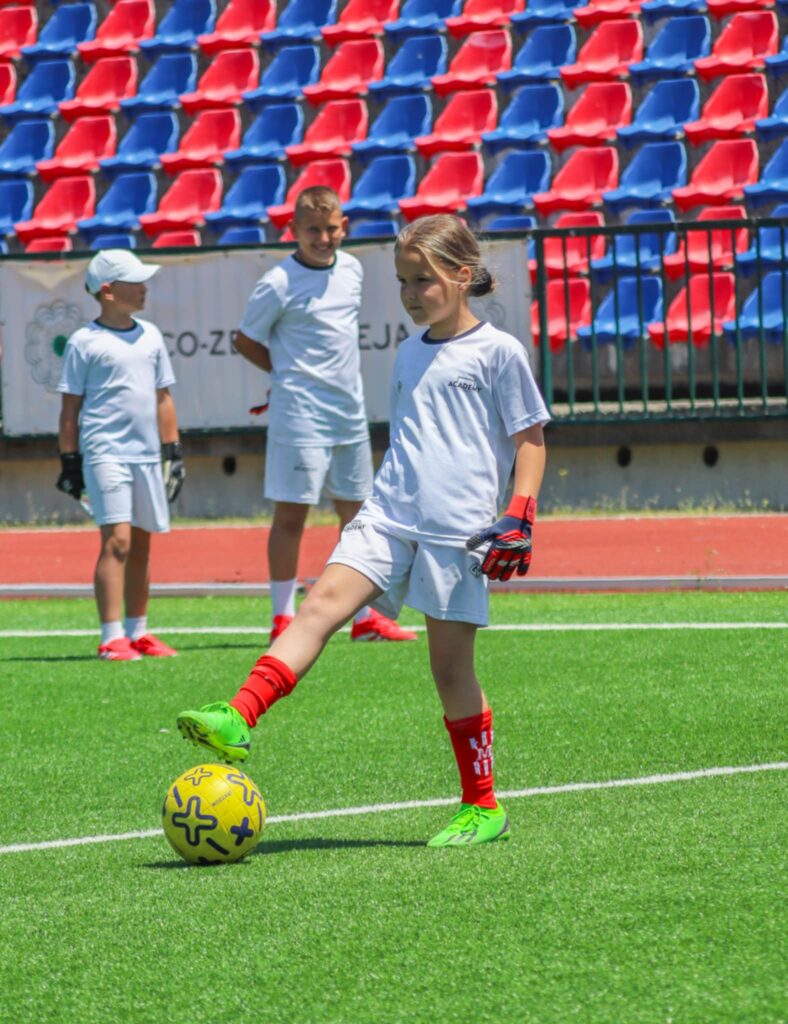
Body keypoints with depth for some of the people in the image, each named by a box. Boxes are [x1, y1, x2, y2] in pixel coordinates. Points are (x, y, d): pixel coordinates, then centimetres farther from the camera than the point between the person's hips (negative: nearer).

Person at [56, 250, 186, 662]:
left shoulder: (150, 335, 12)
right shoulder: (84, 342, -5)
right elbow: (70, 407, -2)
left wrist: (173, 451, 15)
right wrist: (69, 460, -4)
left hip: (147, 454, 6)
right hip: (105, 453, -6)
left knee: (141, 544, 11)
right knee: (117, 540, -14)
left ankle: (137, 632, 20)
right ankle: (112, 639, -15)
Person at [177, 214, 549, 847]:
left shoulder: (497, 352, -2)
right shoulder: (410, 354, 18)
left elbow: (530, 438, 1)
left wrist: (519, 518, -8)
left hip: (460, 530, -5)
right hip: (389, 517, 5)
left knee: (451, 668, 0)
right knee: (323, 603, -17)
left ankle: (483, 807, 13)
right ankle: (237, 721, -31)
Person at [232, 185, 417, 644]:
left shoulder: (352, 269, 8)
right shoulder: (279, 284, -11)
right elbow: (247, 341, -2)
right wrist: (289, 373, -3)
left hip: (351, 412, 7)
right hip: (300, 413, -7)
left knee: (356, 511, 11)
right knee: (292, 513, -3)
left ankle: (365, 617, 18)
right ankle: (284, 619, 2)